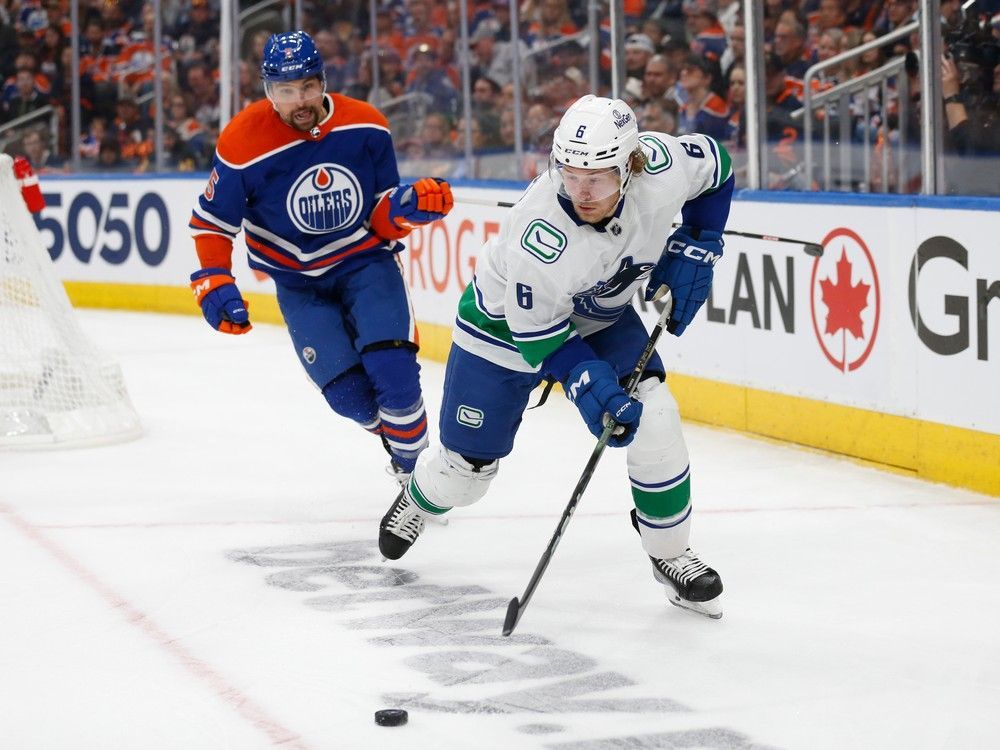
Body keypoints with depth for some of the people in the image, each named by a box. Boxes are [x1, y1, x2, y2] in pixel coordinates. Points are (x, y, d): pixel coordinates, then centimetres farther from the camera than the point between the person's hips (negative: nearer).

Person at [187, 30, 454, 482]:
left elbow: (383, 220, -1)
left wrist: (408, 208, -22)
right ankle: (394, 436, 20)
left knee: (392, 370, -21)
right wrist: (214, 284, -15)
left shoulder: (366, 127, -10)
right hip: (298, 281, 0)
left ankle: (413, 466, 1)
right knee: (348, 392, -12)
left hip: (365, 262, 0)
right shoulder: (243, 143, -16)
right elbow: (211, 222, -4)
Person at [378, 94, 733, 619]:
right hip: (507, 320, -4)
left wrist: (692, 252, -10)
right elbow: (537, 335, -27)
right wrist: (591, 387, -37)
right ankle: (418, 499, 45)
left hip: (601, 317, 4)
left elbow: (715, 166, -5)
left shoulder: (660, 165, -30)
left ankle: (671, 554, -1)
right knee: (466, 467, 7)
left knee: (653, 415, -19)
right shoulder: (541, 234, -41)